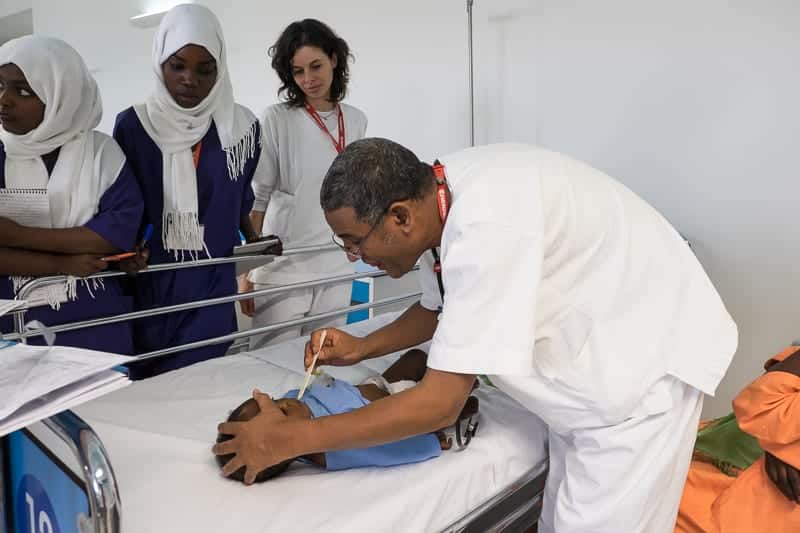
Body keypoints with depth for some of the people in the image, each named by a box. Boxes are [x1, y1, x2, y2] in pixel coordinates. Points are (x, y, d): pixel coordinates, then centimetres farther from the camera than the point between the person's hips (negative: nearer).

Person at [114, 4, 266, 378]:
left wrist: (253, 240, 3)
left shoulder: (241, 126, -2)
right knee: (146, 381, 10)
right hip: (150, 284, 0)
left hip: (213, 283, 1)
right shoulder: (133, 125, -5)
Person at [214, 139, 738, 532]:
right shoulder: (438, 195, -6)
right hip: (592, 360, 8)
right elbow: (441, 308, 14)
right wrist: (362, 347, 0)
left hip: (644, 361, -8)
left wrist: (289, 439, -23)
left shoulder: (486, 225, -34)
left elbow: (440, 404, -30)